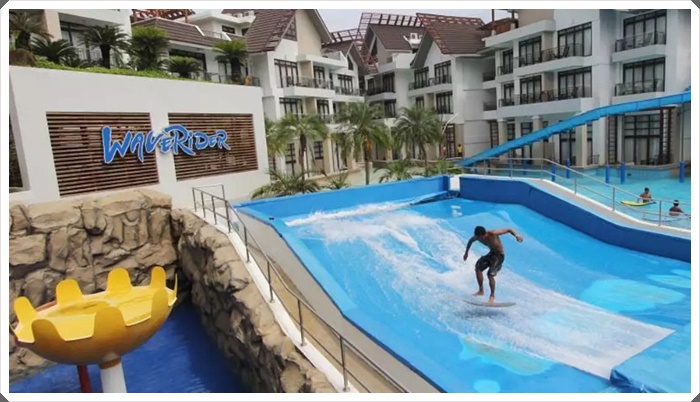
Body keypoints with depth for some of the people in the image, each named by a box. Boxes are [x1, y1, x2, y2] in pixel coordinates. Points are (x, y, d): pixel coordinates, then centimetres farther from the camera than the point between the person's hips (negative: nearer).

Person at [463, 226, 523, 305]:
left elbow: (509, 230, -27)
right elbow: (471, 241, 12)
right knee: (478, 267, -6)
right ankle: (481, 291, 8)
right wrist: (466, 252, 19)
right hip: (491, 253, 7)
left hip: (499, 255, -7)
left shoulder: (492, 234, -32)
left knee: (490, 274, -18)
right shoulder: (476, 237, -13)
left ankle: (492, 296, 1)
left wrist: (516, 235, -44)